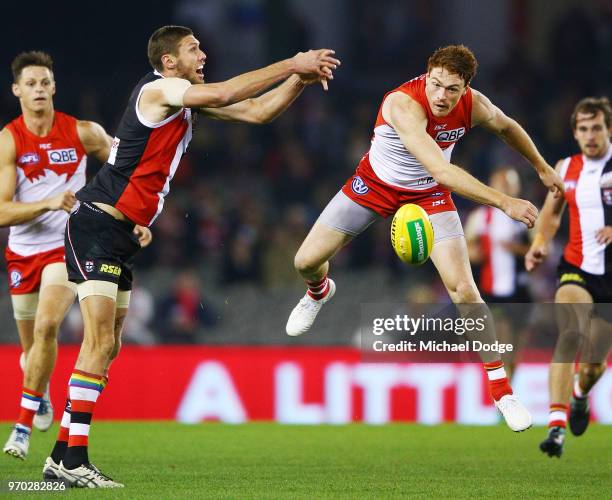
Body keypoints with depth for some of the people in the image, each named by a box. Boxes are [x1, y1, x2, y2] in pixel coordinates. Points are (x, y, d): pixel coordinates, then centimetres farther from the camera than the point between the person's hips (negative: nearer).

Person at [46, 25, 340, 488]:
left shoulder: (187, 100, 15)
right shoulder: (158, 90, -12)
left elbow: (256, 111, 15)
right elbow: (224, 94, -24)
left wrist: (300, 79, 1)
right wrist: (292, 64, -18)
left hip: (121, 236, 10)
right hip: (96, 226, -10)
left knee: (105, 346, 9)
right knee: (100, 342, -15)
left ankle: (63, 456, 13)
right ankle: (74, 461, -17)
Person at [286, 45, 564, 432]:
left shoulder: (474, 105, -20)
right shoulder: (404, 104, -38)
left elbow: (507, 127, 6)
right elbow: (440, 170, -47)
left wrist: (542, 167, 19)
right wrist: (503, 202, -53)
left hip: (429, 195, 2)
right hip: (375, 184, -2)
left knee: (463, 289, -13)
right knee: (307, 261, 1)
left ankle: (501, 388, -2)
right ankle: (319, 292, 42)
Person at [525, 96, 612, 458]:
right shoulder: (566, 169, 4)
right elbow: (552, 212, 20)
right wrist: (541, 243, 2)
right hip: (576, 268, 1)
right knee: (567, 333, -28)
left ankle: (581, 394, 48)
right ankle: (556, 425, -37)